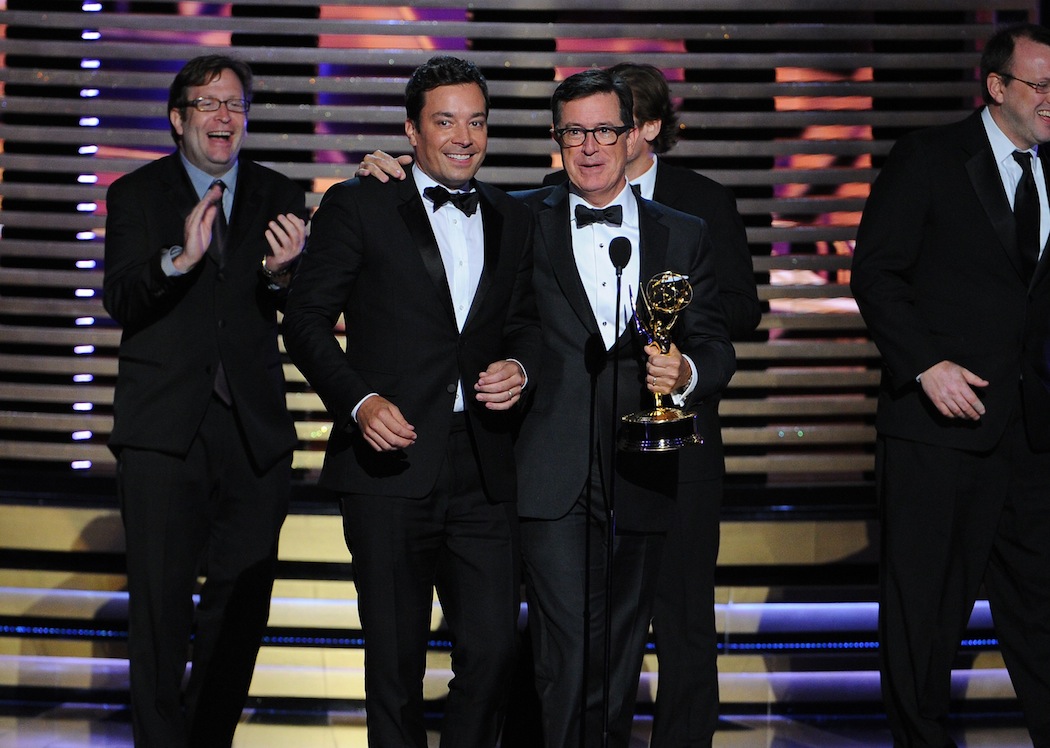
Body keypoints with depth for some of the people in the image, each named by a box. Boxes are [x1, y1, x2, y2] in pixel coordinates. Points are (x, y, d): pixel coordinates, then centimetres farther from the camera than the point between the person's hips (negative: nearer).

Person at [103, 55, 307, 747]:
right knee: (160, 603, -2)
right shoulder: (136, 196, 4)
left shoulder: (279, 199, 9)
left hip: (255, 429, 2)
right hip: (162, 430, -2)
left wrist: (282, 273, -24)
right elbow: (119, 300, -11)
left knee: (242, 600, 7)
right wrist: (178, 259, -30)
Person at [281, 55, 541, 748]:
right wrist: (359, 400, -14)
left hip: (485, 474, 3)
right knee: (396, 659, 5)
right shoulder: (357, 208, 2)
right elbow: (307, 320, 0)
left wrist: (520, 367, -1)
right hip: (393, 462, -3)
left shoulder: (514, 221, 15)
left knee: (494, 648, 0)